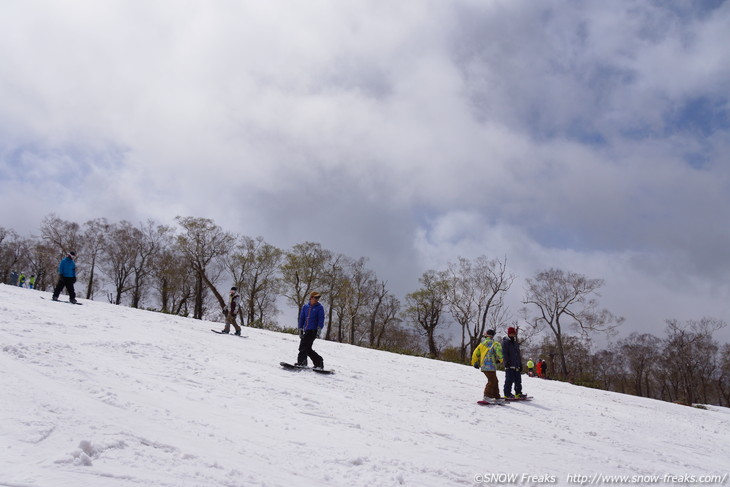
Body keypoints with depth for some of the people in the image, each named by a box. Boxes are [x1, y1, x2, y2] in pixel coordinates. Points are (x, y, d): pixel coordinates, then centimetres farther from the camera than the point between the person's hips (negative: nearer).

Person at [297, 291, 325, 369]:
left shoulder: (319, 307, 4)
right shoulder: (305, 307, 16)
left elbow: (321, 319, -4)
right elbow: (302, 318, 18)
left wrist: (319, 330, -15)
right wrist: (300, 330, 12)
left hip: (313, 330, -6)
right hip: (306, 330, 6)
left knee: (303, 346, -16)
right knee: (307, 349, 4)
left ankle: (301, 361, -16)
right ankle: (319, 362, 13)